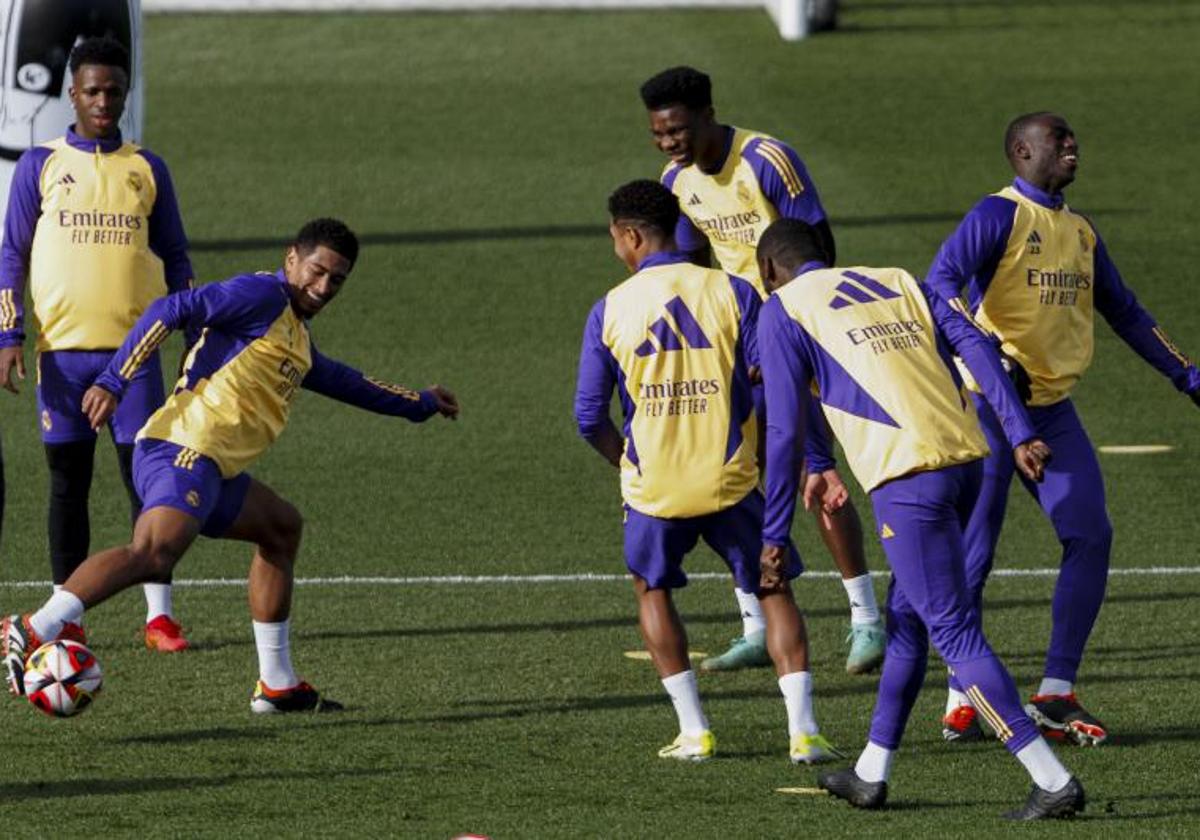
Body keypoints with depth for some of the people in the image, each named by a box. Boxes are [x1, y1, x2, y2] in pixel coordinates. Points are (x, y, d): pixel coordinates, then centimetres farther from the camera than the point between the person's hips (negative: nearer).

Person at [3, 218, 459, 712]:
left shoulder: (297, 336, 28)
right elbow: (172, 310, -14)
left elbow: (341, 381, 48)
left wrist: (420, 404, 58)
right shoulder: (261, 296, -3)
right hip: (183, 450, -11)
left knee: (281, 529, 27)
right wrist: (113, 382, -22)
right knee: (155, 552, -33)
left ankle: (277, 686, 28)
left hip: (212, 469, 11)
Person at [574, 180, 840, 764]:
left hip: (654, 489, 0)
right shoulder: (732, 293, -3)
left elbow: (590, 417, 1)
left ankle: (694, 732, 17)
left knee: (652, 589, 24)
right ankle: (803, 731, 1)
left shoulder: (609, 311, -2)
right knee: (775, 592, 13)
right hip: (731, 480, 0)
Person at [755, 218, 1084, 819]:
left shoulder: (782, 313, 7)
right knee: (906, 615, 21)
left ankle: (1053, 782, -12)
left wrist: (774, 534, 7)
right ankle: (871, 774, 29)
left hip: (907, 477, -7)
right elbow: (973, 345, 10)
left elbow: (785, 430, 2)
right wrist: (1018, 433, 4)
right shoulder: (898, 283, 23)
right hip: (966, 458, 7)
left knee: (954, 632, -5)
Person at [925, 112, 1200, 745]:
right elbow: (942, 280, -22)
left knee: (1090, 538, -3)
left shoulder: (1080, 232, 16)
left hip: (1054, 411, 7)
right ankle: (962, 703, 7)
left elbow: (1124, 312, 26)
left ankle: (1055, 696, 2)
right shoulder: (1000, 216, -8)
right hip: (992, 405, -7)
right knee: (974, 553, -3)